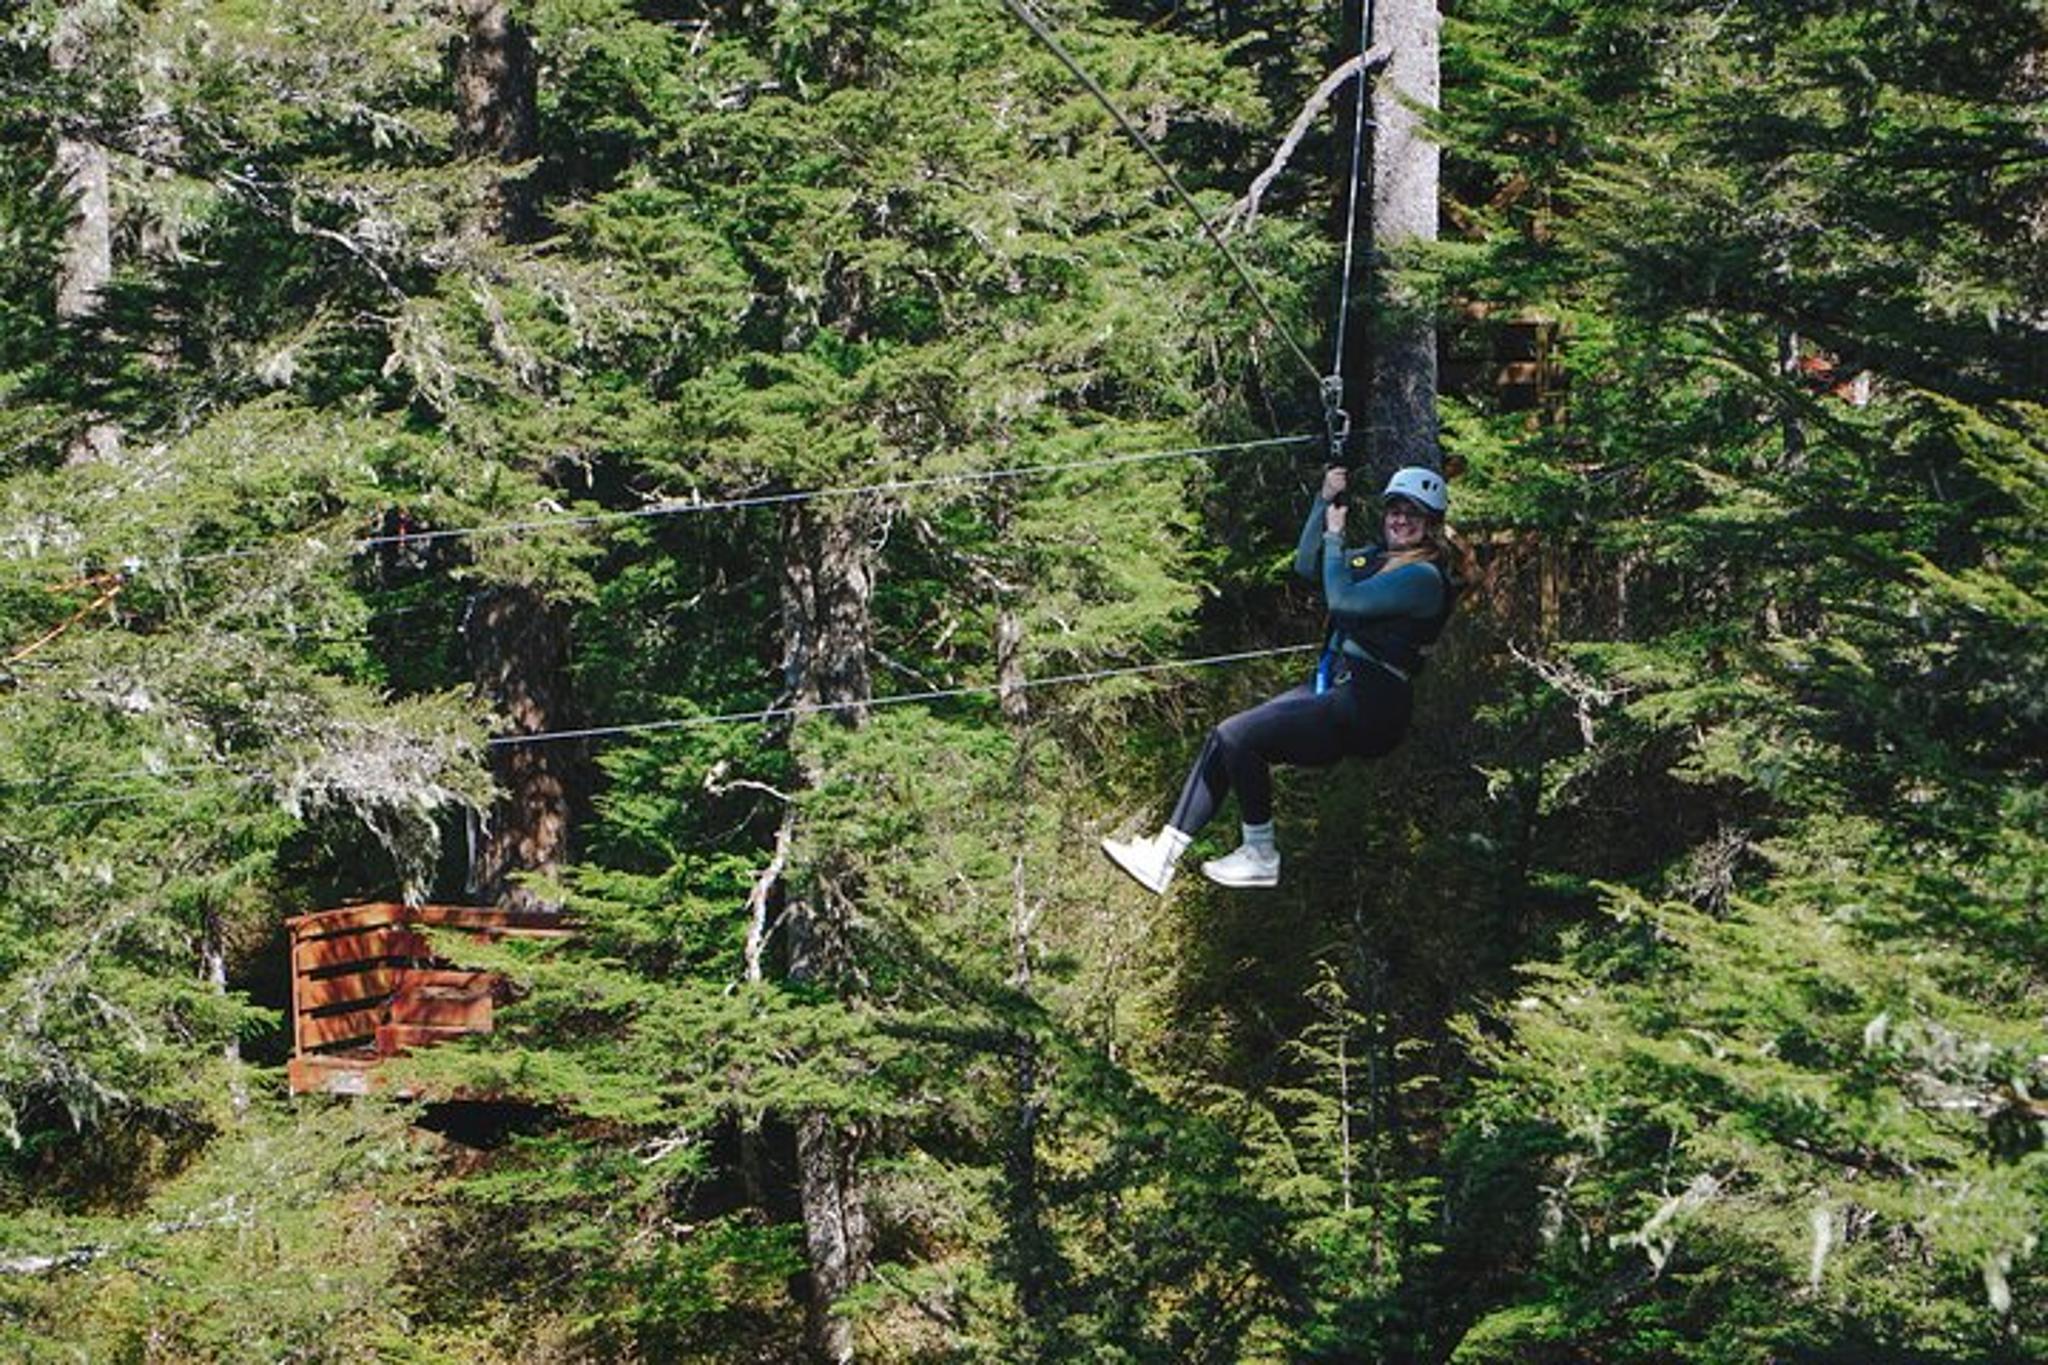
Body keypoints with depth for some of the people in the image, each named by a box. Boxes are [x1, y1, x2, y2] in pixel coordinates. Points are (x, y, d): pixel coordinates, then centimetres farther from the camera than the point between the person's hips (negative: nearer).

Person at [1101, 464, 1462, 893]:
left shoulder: (1424, 576, -12)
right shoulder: (1379, 557, 17)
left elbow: (1342, 599, -19)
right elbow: (1307, 565, 23)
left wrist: (1334, 535, -5)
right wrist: (1325, 501, 11)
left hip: (1367, 710, -9)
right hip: (1331, 688, 9)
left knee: (1237, 737, -16)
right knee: (1224, 740, -3)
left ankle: (1261, 857, -1)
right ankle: (1165, 854, -5)